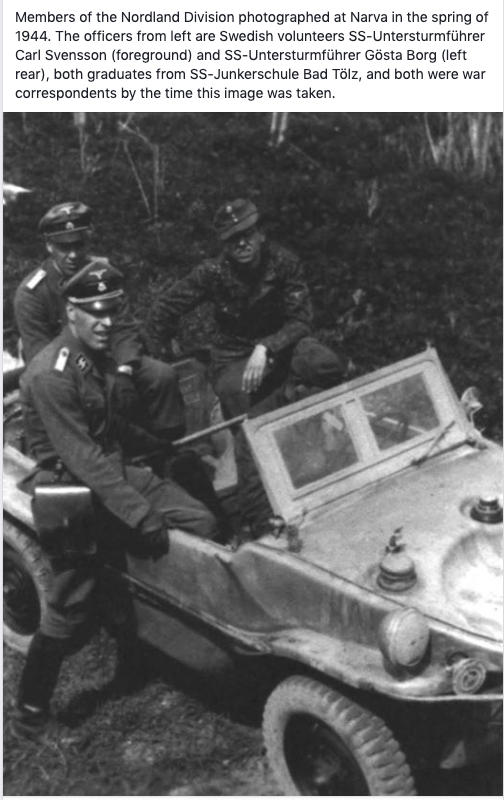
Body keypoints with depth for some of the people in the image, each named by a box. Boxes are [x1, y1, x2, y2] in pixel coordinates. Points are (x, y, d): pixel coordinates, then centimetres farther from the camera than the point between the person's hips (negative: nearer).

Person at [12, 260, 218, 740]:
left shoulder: (97, 357, 4)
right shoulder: (49, 375, -24)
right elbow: (82, 459, -28)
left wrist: (157, 446, 28)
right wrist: (140, 515, -30)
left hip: (117, 472, 8)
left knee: (201, 523, -3)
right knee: (67, 612, -2)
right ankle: (30, 708, 18)